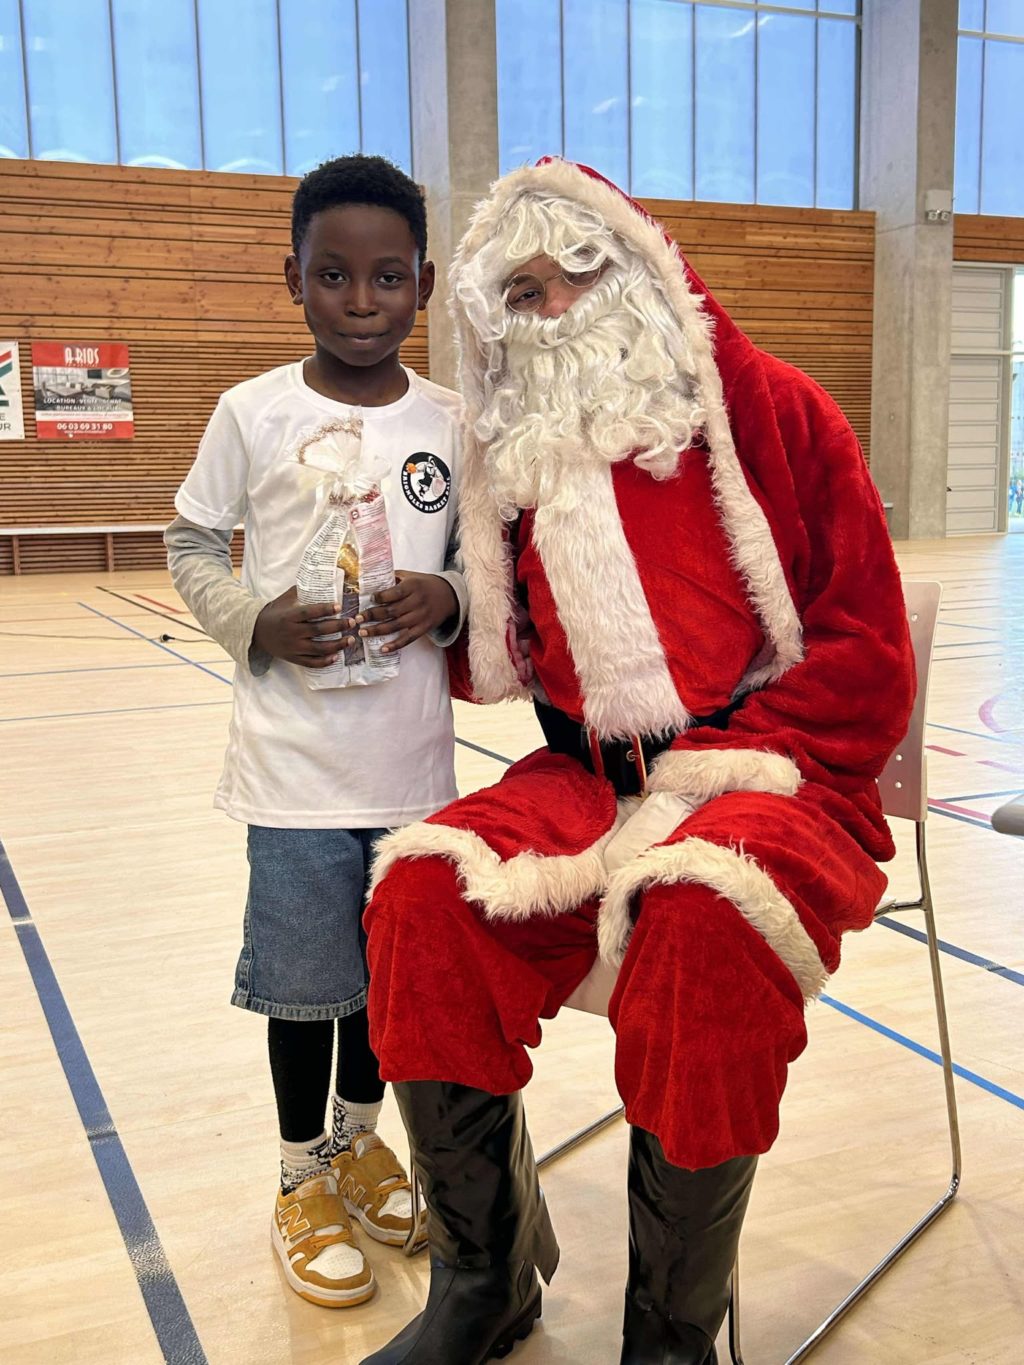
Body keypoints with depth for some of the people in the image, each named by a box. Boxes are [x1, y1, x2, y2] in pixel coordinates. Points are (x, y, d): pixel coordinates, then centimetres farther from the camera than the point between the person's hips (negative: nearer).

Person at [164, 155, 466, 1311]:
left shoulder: (450, 422, 1)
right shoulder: (255, 413, -5)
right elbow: (193, 546, 3)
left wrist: (448, 596, -13)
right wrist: (258, 623, -14)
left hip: (413, 757, 3)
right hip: (298, 762, -2)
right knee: (306, 976, 8)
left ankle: (360, 1142, 42)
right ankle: (304, 1182, 32)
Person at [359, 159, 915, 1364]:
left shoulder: (770, 409, 0)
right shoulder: (517, 457, 12)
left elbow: (867, 654, -4)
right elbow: (496, 665, 22)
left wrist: (705, 766, -13)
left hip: (773, 772, -4)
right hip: (589, 782, 4)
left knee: (702, 913, -35)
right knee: (421, 889, -21)